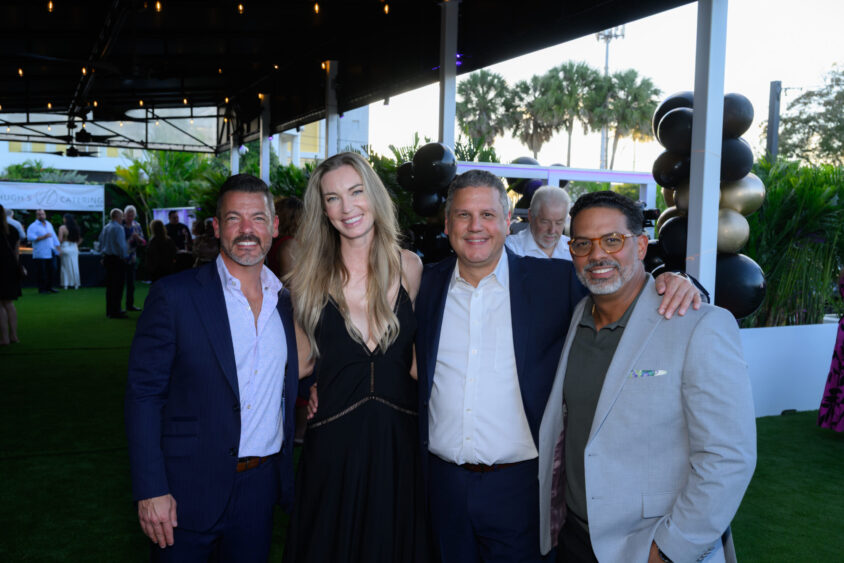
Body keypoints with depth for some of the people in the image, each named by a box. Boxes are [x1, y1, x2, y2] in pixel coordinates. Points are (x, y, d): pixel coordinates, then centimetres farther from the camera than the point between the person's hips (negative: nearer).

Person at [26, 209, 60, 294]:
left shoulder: (49, 224, 18)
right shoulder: (33, 226, -3)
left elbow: (54, 236, 22)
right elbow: (30, 237, -16)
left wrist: (57, 248, 16)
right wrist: (43, 237, -20)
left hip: (50, 254, 6)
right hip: (40, 254, -6)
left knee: (50, 271, 7)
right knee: (41, 273, -5)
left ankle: (49, 287, 18)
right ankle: (42, 289, 2)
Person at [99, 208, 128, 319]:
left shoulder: (105, 228, 12)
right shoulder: (118, 228, -14)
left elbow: (101, 242, 18)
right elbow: (121, 244, -18)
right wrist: (124, 256, -8)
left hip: (107, 258, 9)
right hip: (117, 259, -9)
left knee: (109, 285, 14)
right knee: (117, 286, -6)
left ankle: (109, 310, 20)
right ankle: (115, 311, -7)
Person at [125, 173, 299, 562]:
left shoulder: (287, 300, 4)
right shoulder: (174, 295, -10)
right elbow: (143, 394, -11)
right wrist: (151, 490, -14)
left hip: (260, 485, 4)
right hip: (189, 489, -4)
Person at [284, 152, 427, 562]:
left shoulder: (409, 267, -1)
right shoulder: (311, 275, -3)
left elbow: (419, 354, 7)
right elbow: (303, 361, 2)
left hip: (398, 440, 1)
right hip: (333, 441, -1)